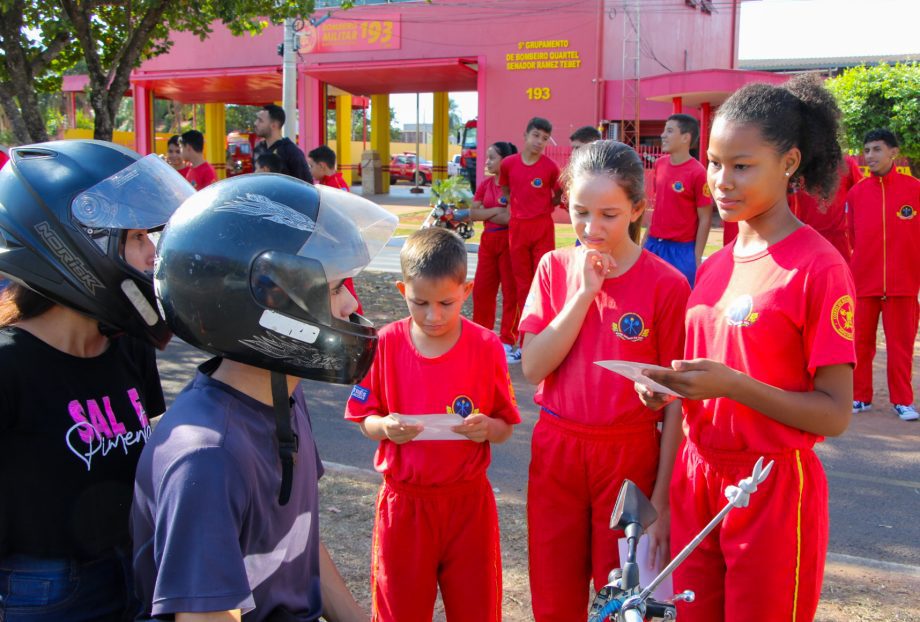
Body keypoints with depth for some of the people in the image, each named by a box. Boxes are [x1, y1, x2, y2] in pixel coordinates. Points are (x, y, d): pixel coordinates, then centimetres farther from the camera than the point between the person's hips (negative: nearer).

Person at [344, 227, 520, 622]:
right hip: (404, 501, 1)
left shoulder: (486, 346, -6)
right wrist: (385, 427, -19)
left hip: (468, 500, 0)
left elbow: (505, 427, 0)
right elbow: (364, 418, 2)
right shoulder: (387, 344, -5)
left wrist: (487, 428, -22)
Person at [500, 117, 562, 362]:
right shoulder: (508, 163, 1)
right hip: (517, 227, 3)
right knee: (522, 284, 9)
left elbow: (559, 195, 10)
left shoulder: (550, 167, -5)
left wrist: (541, 208, 1)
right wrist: (517, 207, 8)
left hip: (543, 228, -2)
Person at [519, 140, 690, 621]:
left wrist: (661, 497, -9)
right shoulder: (554, 268, 1)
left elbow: (676, 401, -8)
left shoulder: (666, 284, -10)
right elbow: (533, 366, -8)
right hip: (556, 453, 3)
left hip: (630, 455, -3)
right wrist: (584, 293, -15)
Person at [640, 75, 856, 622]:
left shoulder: (819, 266, -13)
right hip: (697, 476, 6)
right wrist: (672, 387, -3)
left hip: (772, 487, -6)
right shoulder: (715, 265, 8)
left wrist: (732, 384, -25)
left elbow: (834, 414, -14)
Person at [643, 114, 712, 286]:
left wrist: (697, 258, -11)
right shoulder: (659, 164, 5)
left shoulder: (698, 173, -14)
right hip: (653, 245, 6)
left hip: (681, 250, -6)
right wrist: (647, 239, 15)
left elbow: (705, 219, -10)